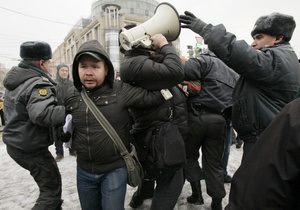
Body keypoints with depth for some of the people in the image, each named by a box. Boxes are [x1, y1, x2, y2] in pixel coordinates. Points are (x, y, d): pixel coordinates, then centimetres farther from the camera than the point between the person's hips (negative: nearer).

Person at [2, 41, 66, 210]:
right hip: (31, 149, -10)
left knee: (49, 182, 25)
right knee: (52, 189, 2)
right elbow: (42, 114, -39)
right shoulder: (38, 84, -23)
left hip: (14, 143, 10)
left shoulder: (15, 79, 8)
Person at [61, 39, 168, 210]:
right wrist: (64, 130, -10)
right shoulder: (72, 95, -2)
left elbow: (154, 95, -23)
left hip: (114, 170, -4)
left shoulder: (121, 90, -16)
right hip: (84, 171, 5)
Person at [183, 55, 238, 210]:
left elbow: (185, 71, -15)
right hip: (219, 120, 5)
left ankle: (196, 193, 21)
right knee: (214, 163, 13)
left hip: (197, 116, -4)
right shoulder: (236, 76, 24)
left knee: (189, 155, 17)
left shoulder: (208, 61, 3)